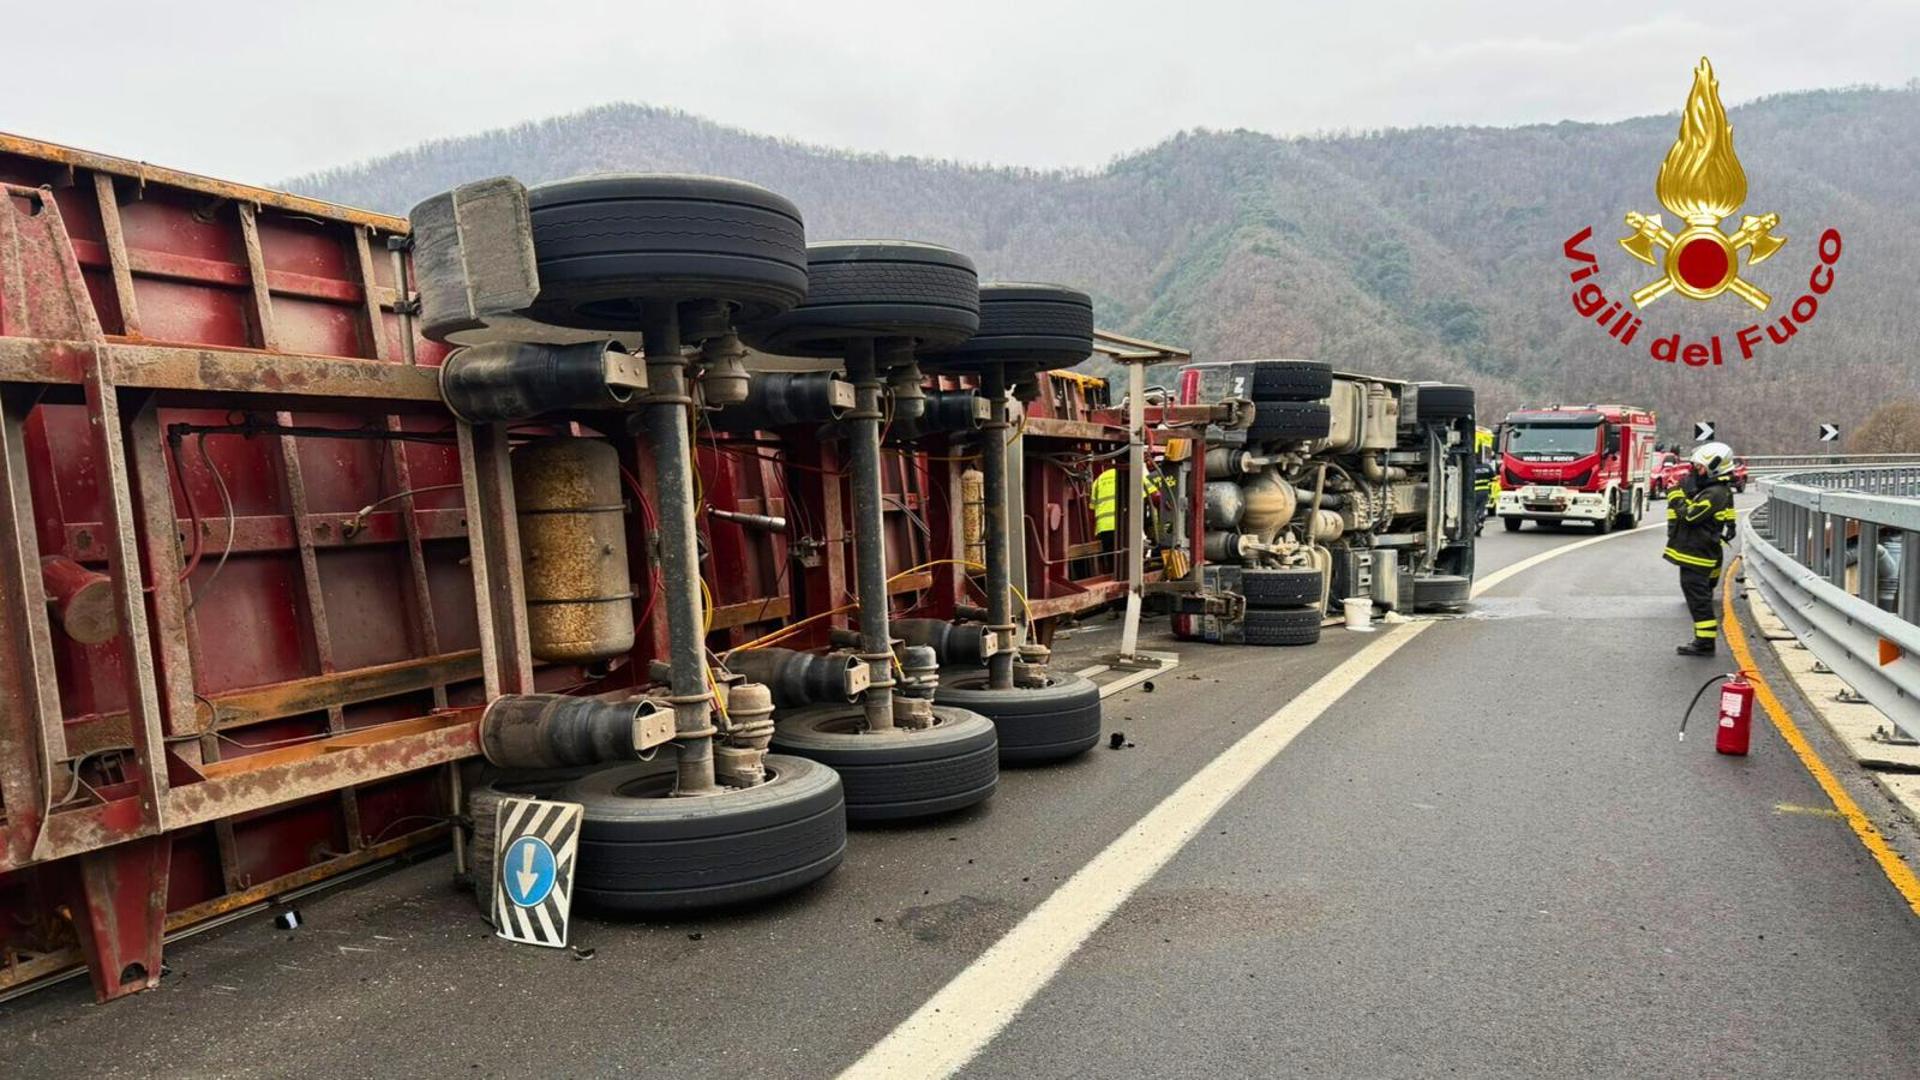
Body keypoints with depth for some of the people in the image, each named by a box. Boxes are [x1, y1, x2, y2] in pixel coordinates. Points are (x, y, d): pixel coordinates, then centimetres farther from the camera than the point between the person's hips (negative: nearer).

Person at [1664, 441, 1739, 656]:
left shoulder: (1715, 494, -17)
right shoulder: (1711, 489, 15)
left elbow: (1689, 516, -22)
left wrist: (1676, 495, -11)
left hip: (1697, 556, -11)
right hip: (1694, 553, 11)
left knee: (1698, 597, -7)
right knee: (1699, 596, 15)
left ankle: (1705, 643, -5)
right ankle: (1703, 639, 22)